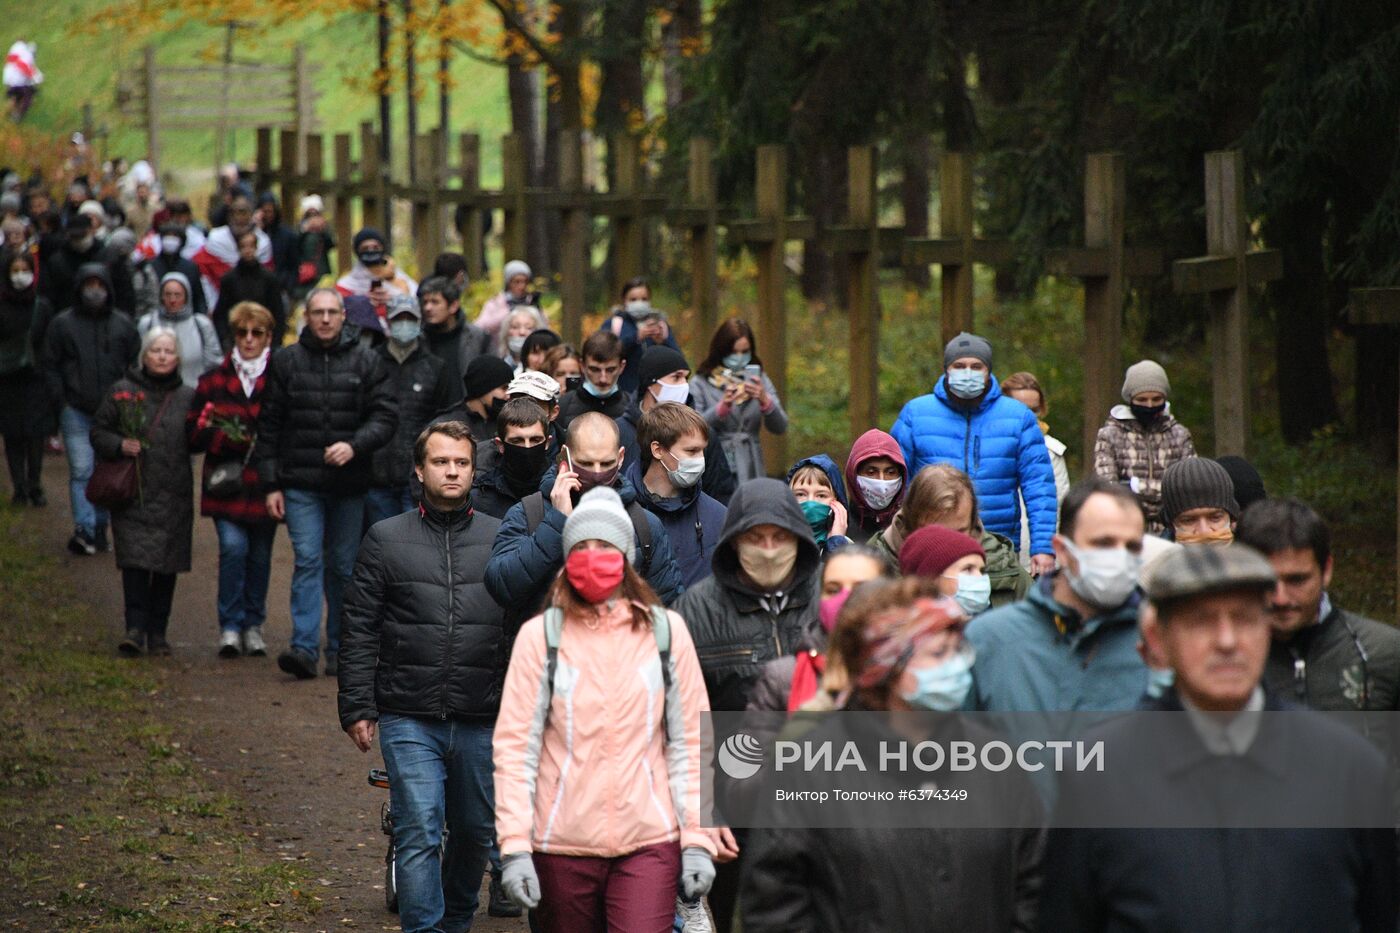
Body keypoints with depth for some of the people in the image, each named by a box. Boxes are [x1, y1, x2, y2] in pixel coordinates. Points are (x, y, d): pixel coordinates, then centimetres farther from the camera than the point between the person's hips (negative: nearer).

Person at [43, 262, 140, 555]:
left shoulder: (122, 324, 5)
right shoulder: (63, 324, 1)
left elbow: (136, 362, 11)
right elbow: (51, 365, 6)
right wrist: (61, 399, -3)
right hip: (76, 411, -2)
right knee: (81, 471, -8)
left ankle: (100, 527, 18)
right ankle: (85, 529, -10)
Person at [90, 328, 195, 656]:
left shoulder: (188, 397, 9)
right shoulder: (121, 392, 4)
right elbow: (98, 432, 8)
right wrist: (120, 445, -11)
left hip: (173, 496, 2)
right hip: (132, 494, -2)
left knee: (166, 565, 4)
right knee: (135, 558, -13)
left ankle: (157, 632, 14)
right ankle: (135, 627, -12)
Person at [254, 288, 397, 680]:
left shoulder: (366, 362, 5)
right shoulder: (286, 361, 6)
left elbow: (385, 418, 1)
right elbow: (269, 426, 7)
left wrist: (354, 445, -17)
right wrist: (271, 484, 2)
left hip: (349, 485, 1)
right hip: (301, 485, -1)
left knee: (343, 566, 7)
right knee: (308, 560, -11)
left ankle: (339, 649, 17)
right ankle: (304, 648, -17)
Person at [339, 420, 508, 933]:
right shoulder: (386, 539, 4)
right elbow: (359, 632, 4)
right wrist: (357, 708, -2)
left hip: (483, 722, 2)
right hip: (410, 721, -2)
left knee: (474, 832, 14)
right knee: (418, 836, -8)